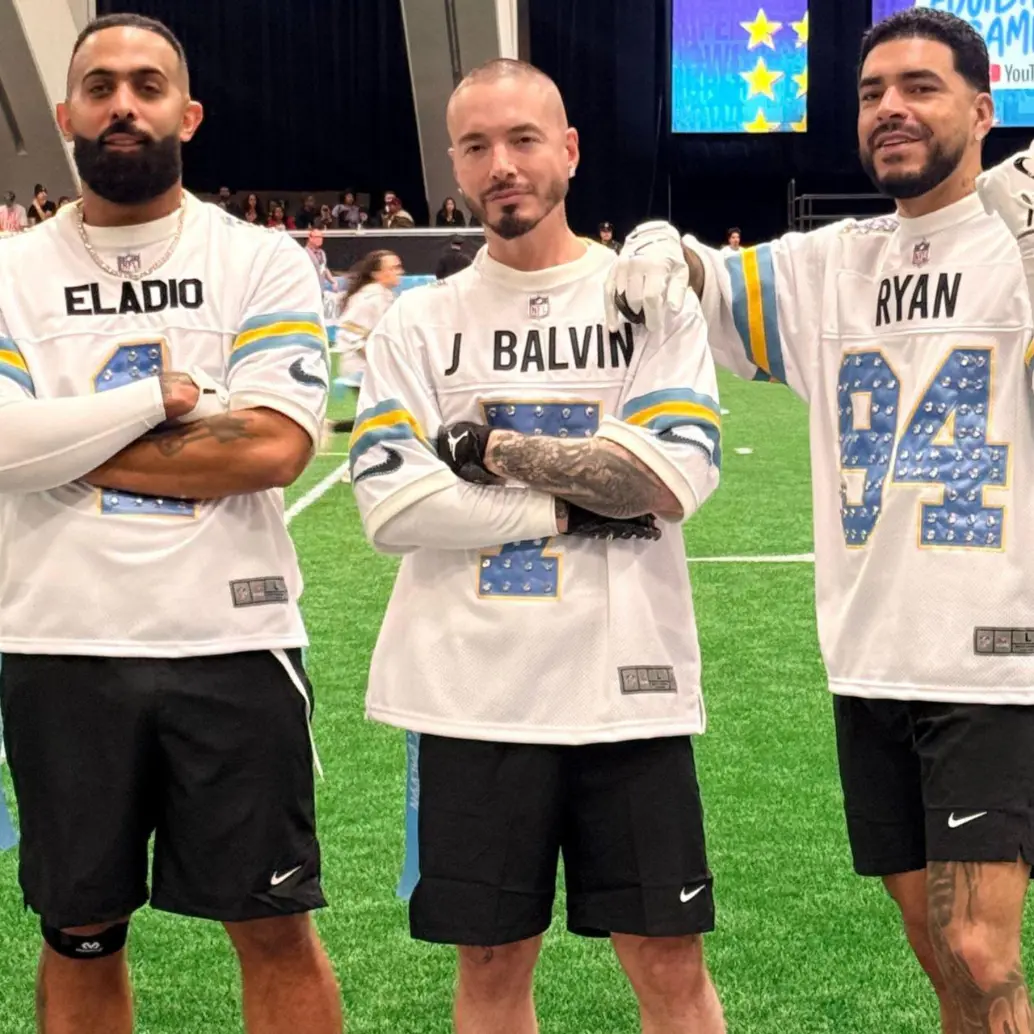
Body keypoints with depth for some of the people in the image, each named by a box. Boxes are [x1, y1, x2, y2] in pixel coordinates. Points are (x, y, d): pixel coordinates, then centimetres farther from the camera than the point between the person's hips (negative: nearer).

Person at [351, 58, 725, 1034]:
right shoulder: (420, 321, 6)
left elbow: (675, 476, -11)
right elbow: (389, 503, -7)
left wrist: (499, 449, -10)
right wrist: (567, 508, -9)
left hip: (626, 686, -1)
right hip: (471, 691, 1)